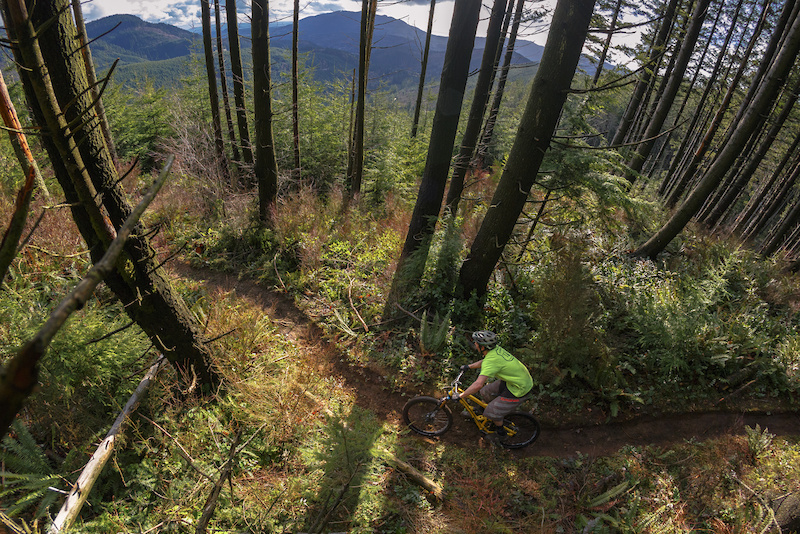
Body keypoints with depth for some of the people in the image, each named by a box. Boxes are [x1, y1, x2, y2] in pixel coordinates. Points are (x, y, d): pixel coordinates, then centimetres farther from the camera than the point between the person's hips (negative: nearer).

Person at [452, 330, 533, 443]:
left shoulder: (491, 360, -31)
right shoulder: (496, 349, -4)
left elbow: (478, 384, -36)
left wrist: (460, 396, -26)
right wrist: (469, 366, 20)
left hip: (520, 389, -9)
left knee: (492, 412, 2)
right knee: (485, 392, 16)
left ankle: (500, 432, 28)